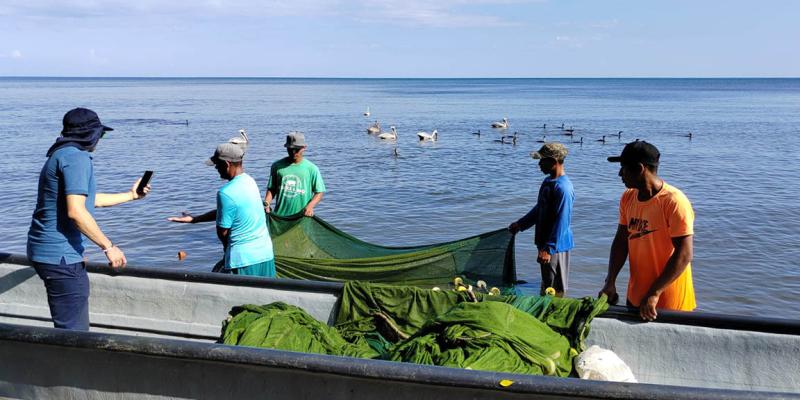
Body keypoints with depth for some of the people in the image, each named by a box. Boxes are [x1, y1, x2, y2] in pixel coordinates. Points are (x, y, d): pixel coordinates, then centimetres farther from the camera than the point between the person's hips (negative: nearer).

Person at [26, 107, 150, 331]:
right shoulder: (76, 157, -15)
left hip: (46, 251, 11)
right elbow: (75, 211, -25)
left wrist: (131, 195, 41)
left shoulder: (62, 155, 19)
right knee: (74, 331, -7)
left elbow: (90, 199, 30)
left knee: (72, 327, 21)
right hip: (60, 255, -11)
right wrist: (108, 247, -19)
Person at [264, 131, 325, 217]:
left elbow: (319, 192, 0)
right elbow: (272, 189, 11)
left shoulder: (311, 168, -1)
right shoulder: (277, 166, 6)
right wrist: (266, 203, -7)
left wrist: (310, 206, -17)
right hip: (280, 216, 2)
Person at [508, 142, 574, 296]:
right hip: (544, 242, 10)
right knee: (546, 285, 19)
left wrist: (549, 249, -24)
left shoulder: (562, 188, -22)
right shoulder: (548, 181, 9)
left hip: (556, 246, -10)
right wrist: (521, 224, 19)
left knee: (555, 290, 0)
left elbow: (561, 222, -24)